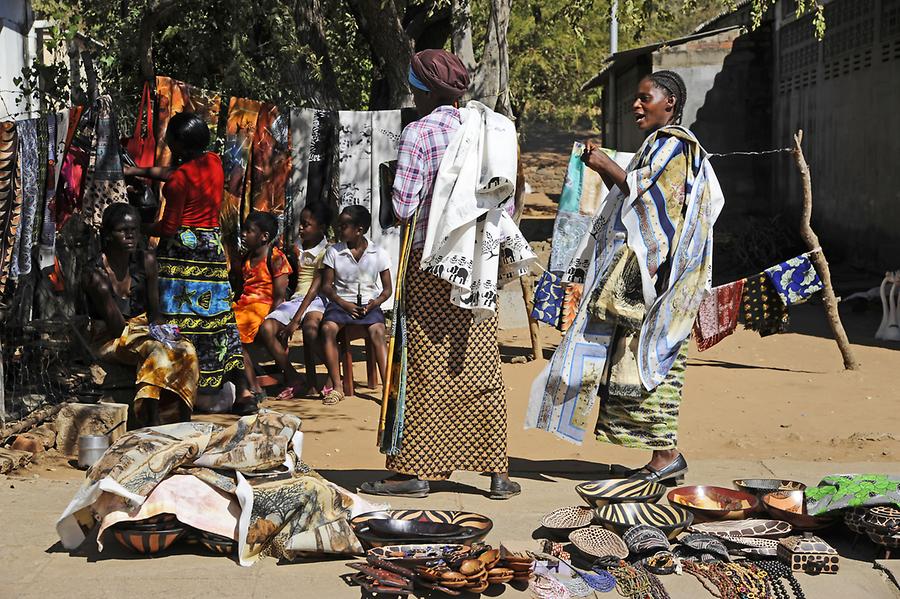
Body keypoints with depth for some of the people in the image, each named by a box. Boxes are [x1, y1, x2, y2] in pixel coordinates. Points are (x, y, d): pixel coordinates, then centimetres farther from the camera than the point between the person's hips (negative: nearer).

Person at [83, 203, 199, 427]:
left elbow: (154, 312, 7)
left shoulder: (147, 262, 1)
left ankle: (182, 423, -27)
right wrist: (152, 332, -21)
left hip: (142, 330, 5)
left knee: (186, 350, -24)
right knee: (156, 350, -36)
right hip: (110, 340, -5)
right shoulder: (97, 275, -16)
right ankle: (150, 422, -41)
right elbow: (117, 327, -17)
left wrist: (159, 330, -13)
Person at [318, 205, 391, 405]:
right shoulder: (333, 252, 5)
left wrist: (373, 304, -14)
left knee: (378, 332, -31)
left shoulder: (379, 254, 3)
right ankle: (337, 386, -24)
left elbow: (387, 289, 5)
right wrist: (344, 304, -12)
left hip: (368, 304, -1)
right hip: (341, 302, 1)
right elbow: (327, 285, 5)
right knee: (328, 328, -30)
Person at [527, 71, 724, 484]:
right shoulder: (662, 144, 23)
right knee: (657, 361, 8)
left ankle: (666, 454, -9)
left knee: (644, 358, -11)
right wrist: (604, 169, 13)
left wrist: (609, 167, -13)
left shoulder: (671, 144, -8)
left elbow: (649, 197, -19)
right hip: (649, 269, 11)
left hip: (652, 270, -11)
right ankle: (665, 454, 9)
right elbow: (635, 199, 23)